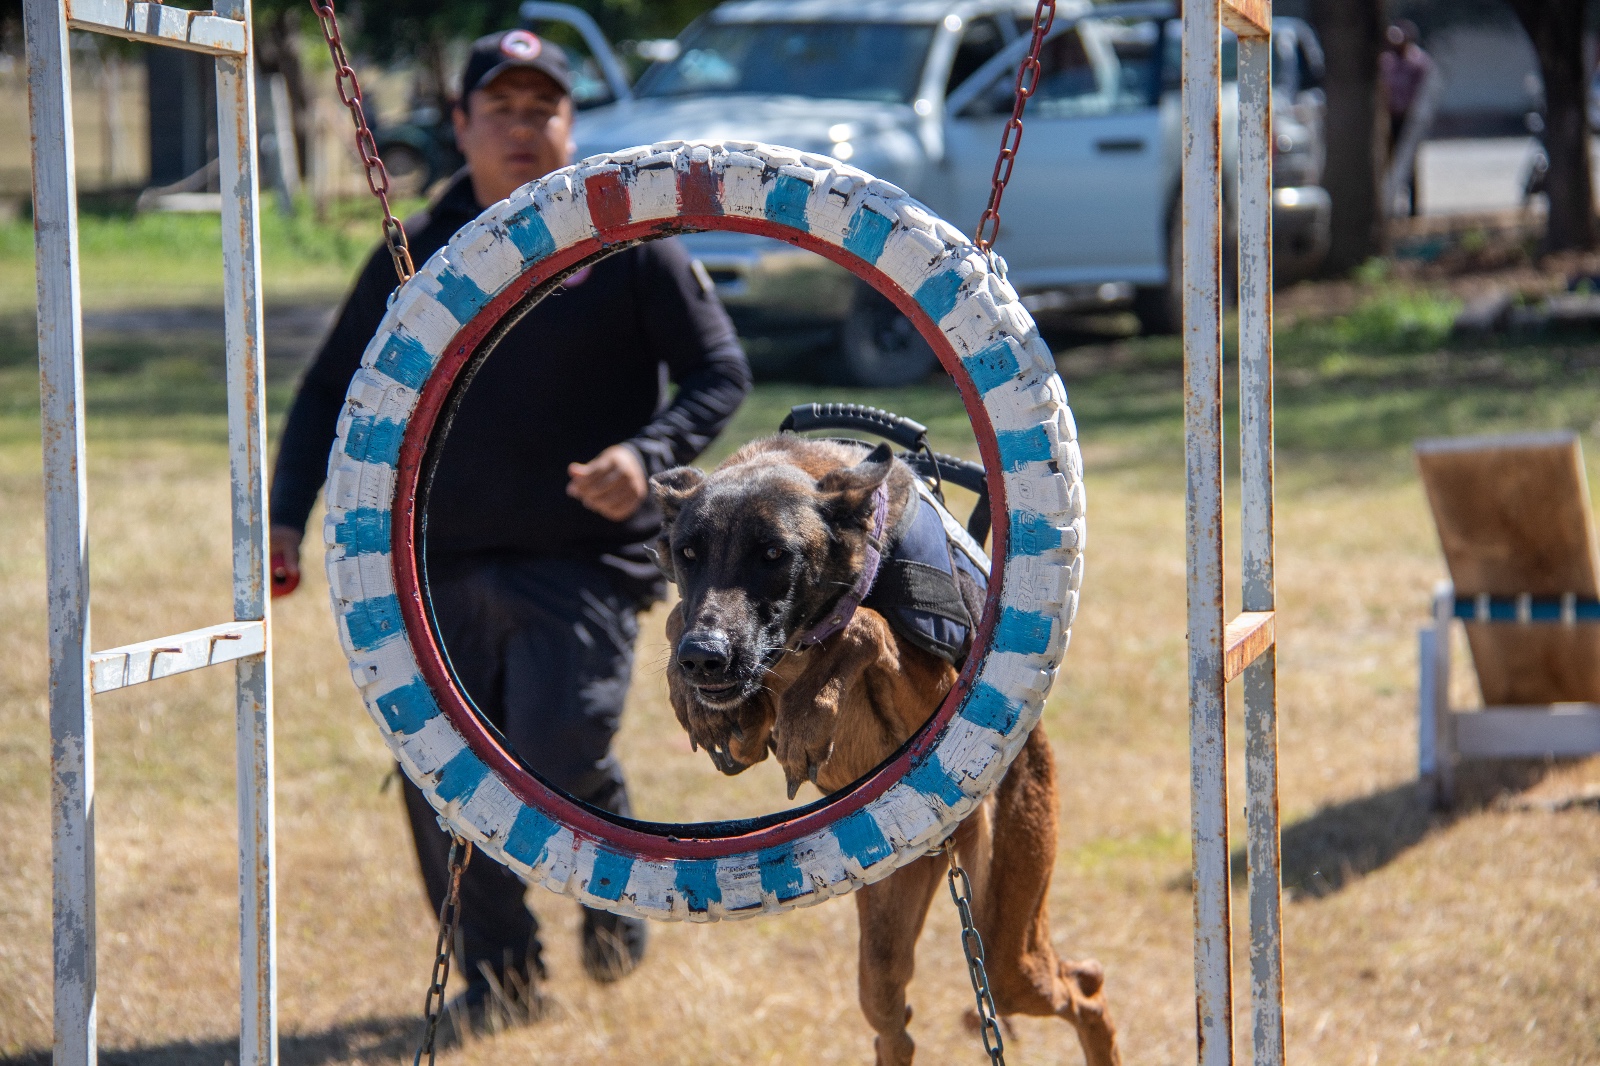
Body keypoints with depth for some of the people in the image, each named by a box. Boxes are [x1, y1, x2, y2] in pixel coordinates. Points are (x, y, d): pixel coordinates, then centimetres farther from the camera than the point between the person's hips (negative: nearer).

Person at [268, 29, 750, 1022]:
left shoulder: (628, 245, 1)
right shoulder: (414, 258, 10)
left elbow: (721, 373, 0)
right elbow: (333, 392, 14)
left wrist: (648, 456, -19)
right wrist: (288, 516, 0)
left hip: (584, 560, -3)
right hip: (442, 568, 4)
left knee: (558, 761, -17)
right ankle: (497, 964, 22)